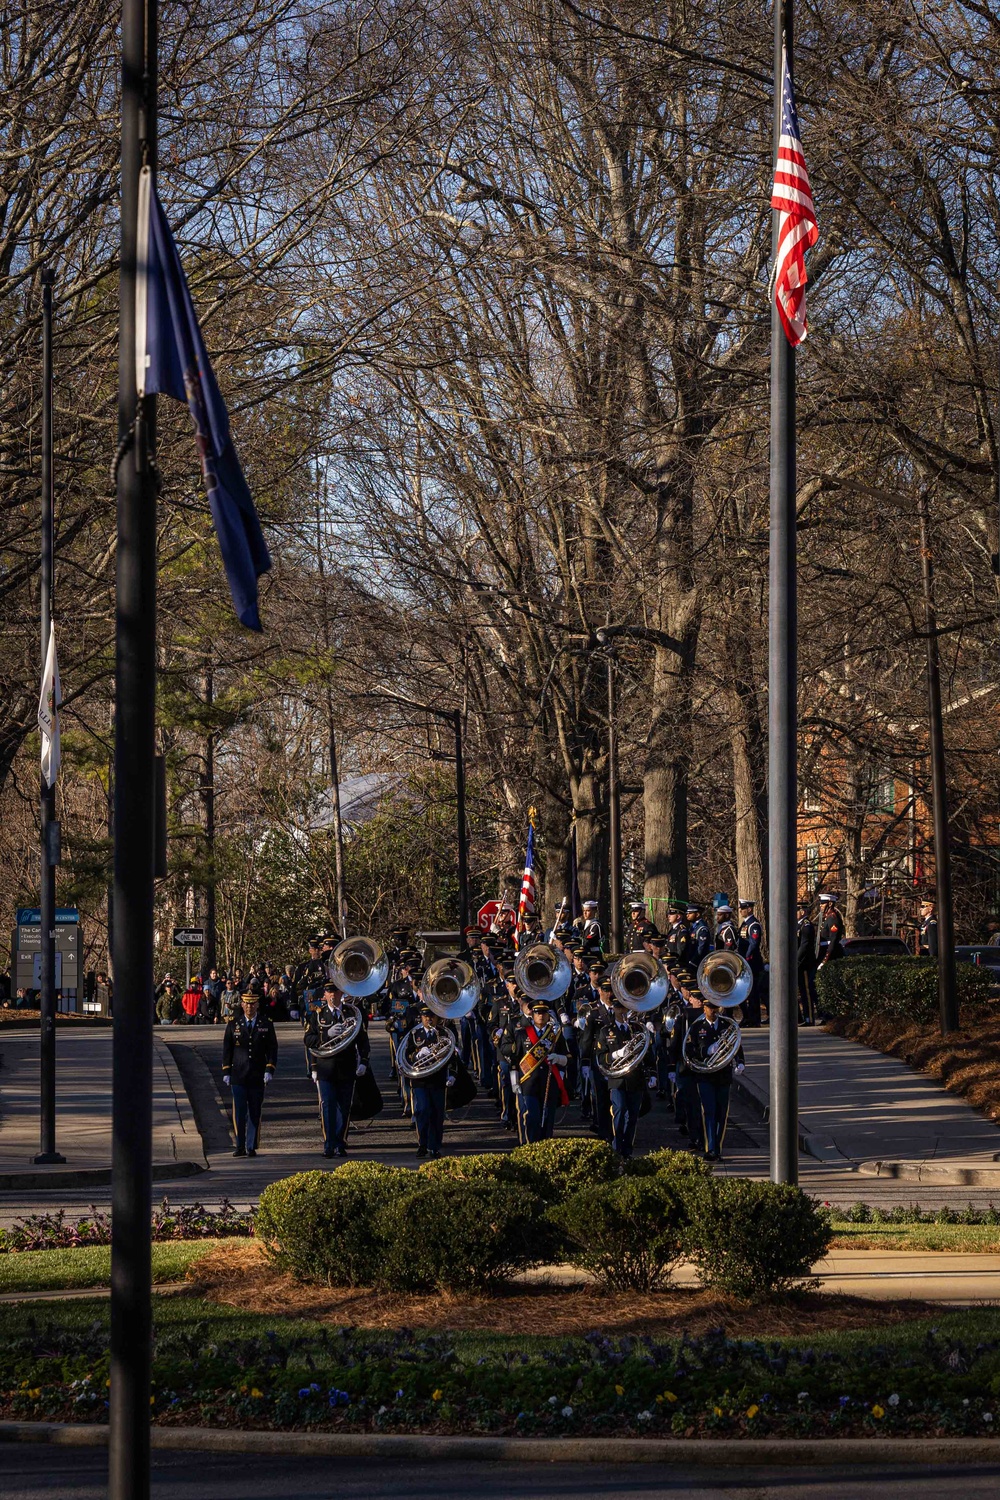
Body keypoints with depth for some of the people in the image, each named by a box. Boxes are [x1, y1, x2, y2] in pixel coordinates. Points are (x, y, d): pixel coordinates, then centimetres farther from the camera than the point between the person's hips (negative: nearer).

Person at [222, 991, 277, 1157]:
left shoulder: (266, 1025, 6)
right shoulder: (233, 1024, 6)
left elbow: (272, 1049, 5)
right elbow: (227, 1049, 8)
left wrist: (269, 1070, -6)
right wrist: (226, 1072, 3)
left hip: (258, 1076, 0)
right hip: (238, 1076, 0)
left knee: (255, 1113, 3)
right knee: (239, 1112, -3)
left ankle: (251, 1147, 8)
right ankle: (240, 1147, 5)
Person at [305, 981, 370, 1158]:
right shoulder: (317, 1014, 5)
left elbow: (363, 1040, 9)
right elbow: (309, 1039, -1)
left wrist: (363, 1062, -4)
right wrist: (328, 1034, -16)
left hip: (347, 1069, 1)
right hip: (325, 1068, -1)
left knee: (344, 1108, 4)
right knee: (327, 1107, -6)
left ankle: (340, 1145, 12)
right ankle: (329, 1145, -3)